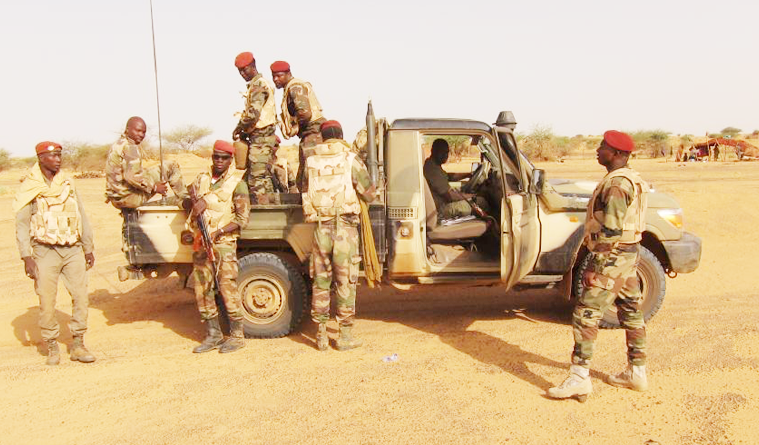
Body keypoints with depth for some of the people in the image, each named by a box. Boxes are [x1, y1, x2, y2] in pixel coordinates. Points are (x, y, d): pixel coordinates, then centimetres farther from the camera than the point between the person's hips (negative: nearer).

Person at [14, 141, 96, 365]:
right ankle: (52, 347, 17)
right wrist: (27, 257, -8)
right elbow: (22, 224, -2)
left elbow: (81, 217, 13)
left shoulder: (68, 184, 10)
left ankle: (77, 345, 11)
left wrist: (88, 248, 12)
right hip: (45, 252, -3)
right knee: (47, 302, 0)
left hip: (73, 250, 3)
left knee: (81, 297, 0)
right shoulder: (29, 188, -1)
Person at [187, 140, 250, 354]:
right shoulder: (201, 179, 12)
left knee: (228, 287, -8)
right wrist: (197, 202, -3)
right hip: (200, 242, 6)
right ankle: (213, 335, 19)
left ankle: (237, 335, 4)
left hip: (224, 242, -6)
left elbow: (242, 219, -8)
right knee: (202, 290, 8)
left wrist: (218, 232, -18)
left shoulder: (237, 183, -4)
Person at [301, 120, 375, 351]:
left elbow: (305, 192, 12)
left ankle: (321, 334, 19)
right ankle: (345, 335, 10)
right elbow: (369, 194, -1)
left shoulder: (311, 162, 5)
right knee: (345, 282, 5)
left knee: (320, 281, 12)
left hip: (320, 228, 3)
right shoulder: (350, 160, -4)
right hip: (345, 228, -3)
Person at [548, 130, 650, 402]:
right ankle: (637, 373, 27)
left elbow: (611, 231, -24)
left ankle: (580, 377, -5)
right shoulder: (631, 180, 14)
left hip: (612, 257, -11)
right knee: (631, 312, 16)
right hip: (629, 254, 11)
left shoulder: (616, 183, -19)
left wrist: (595, 267, -21)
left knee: (585, 315, -8)